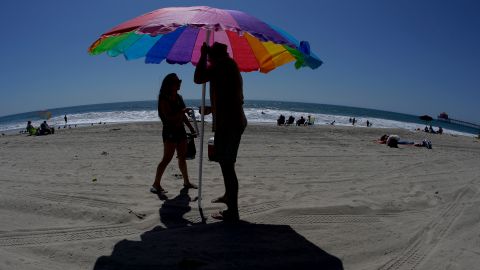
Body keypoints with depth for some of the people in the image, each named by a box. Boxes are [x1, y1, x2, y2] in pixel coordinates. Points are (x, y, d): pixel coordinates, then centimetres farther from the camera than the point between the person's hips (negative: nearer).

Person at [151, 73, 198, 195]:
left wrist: (191, 128, 19)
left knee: (182, 157, 15)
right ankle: (156, 184, -4)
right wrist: (182, 111, -26)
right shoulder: (164, 100, -12)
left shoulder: (179, 98, 12)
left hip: (180, 130, 8)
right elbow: (169, 117, -21)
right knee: (167, 158, -10)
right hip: (170, 131, -8)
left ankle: (186, 182, 27)